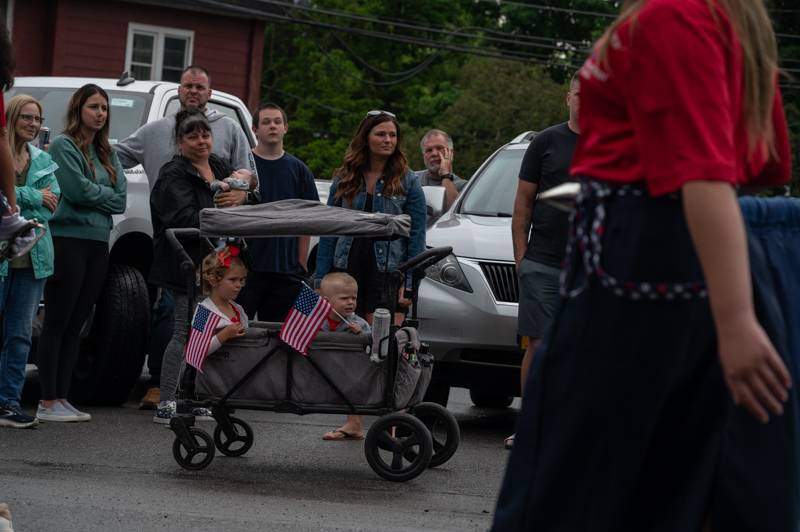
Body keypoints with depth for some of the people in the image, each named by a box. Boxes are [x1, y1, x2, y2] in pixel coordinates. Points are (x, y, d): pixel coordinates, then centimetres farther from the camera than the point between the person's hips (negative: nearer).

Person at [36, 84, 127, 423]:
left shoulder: (107, 153, 18)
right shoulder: (63, 145, -3)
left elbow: (121, 200, 9)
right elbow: (76, 189, -14)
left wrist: (92, 195, -4)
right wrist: (106, 194, 1)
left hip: (98, 244, 7)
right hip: (69, 239, -7)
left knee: (75, 326, 7)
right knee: (57, 323, -6)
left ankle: (61, 398, 9)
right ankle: (48, 402, -7)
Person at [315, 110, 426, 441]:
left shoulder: (406, 182, 3)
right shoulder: (344, 180, 11)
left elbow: (416, 236, 0)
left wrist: (409, 284, -9)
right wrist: (321, 277, 5)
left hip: (387, 272, -3)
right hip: (347, 270, 3)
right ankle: (353, 422, 11)